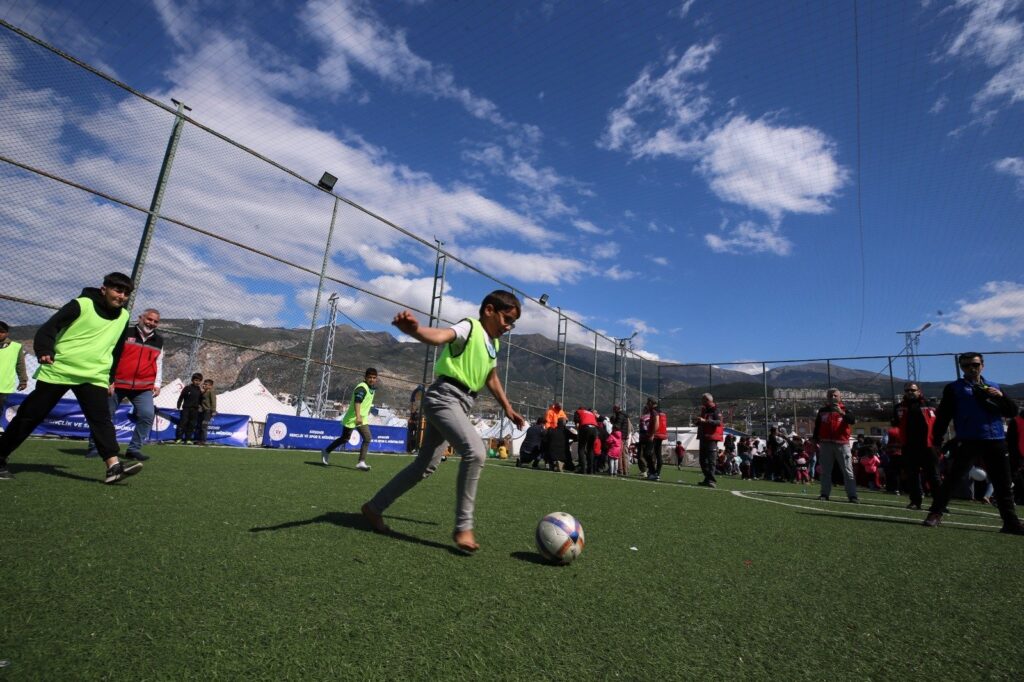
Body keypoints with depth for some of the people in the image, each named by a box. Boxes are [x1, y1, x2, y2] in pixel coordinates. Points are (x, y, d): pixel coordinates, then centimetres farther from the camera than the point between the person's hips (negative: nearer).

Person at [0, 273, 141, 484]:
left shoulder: (123, 317, 10)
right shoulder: (82, 304, -5)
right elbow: (49, 327, -9)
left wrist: (110, 378, 20)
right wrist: (44, 351, -27)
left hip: (94, 377, 3)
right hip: (57, 371, -2)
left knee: (101, 419, -12)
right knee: (29, 416, 6)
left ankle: (113, 466, -22)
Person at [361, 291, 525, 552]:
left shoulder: (493, 344, 18)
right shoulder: (470, 327, -10)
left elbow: (492, 379, 31)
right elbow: (442, 335, -32)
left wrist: (507, 408, 36)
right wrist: (415, 329, -54)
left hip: (460, 404, 10)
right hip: (444, 397, -10)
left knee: (426, 465, 12)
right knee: (475, 451, -26)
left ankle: (374, 507, 27)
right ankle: (464, 527, -14)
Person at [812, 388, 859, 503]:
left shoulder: (844, 410, 5)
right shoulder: (822, 411, 11)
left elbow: (853, 421, -15)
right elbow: (817, 427, 13)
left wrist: (841, 413, -30)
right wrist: (815, 441, 8)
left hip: (842, 444, -2)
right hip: (826, 444, 2)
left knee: (848, 471, -2)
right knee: (825, 471, 6)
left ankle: (852, 495, -1)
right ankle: (825, 494, 11)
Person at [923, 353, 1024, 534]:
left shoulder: (994, 387, 15)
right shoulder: (954, 388, 2)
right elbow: (943, 416, -2)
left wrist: (1001, 397, -7)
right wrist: (937, 440, -7)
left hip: (996, 442, 4)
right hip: (969, 442, -4)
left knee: (1003, 485, 11)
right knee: (952, 479, -7)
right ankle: (935, 514, 0)